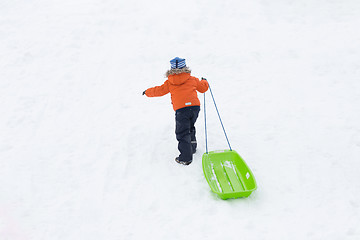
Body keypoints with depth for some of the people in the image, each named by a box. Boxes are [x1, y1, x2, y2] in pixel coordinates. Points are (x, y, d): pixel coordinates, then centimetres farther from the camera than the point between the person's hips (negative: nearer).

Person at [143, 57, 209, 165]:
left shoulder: (169, 82, 6)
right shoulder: (192, 79, 11)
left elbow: (159, 90, 14)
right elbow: (203, 87, 23)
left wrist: (147, 92, 32)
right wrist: (204, 81, 47)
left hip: (181, 109, -3)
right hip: (195, 106, 3)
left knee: (182, 133, 0)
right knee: (190, 128, 27)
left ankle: (186, 157, -6)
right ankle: (192, 147, 37)